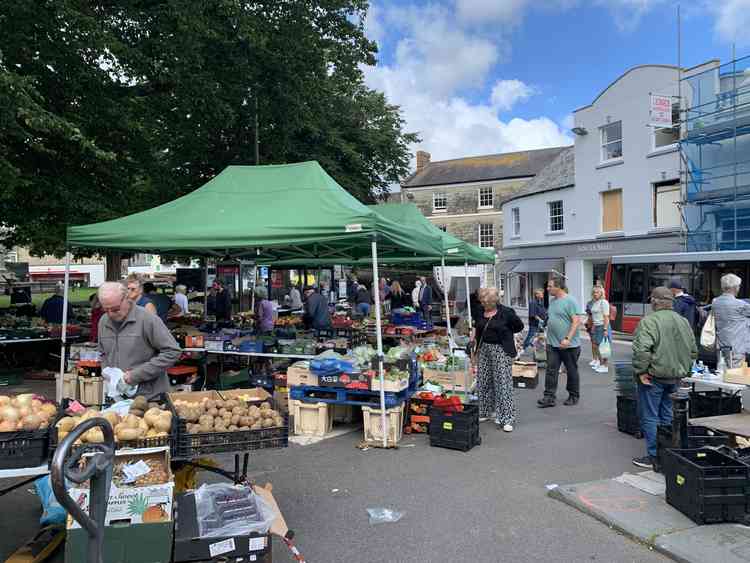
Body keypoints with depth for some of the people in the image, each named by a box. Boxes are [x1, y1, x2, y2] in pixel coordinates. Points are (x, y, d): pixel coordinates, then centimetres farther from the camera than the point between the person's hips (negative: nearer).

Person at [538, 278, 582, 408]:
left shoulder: (570, 301, -13)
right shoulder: (552, 301, 11)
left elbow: (576, 321, -18)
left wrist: (567, 338, -25)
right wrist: (547, 336, 17)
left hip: (569, 344, -7)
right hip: (552, 344, 7)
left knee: (572, 371, 9)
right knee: (551, 370, 2)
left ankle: (573, 396, 22)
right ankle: (549, 397, 4)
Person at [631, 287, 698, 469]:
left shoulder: (649, 321, -16)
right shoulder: (683, 321, 9)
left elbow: (641, 349, -27)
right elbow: (693, 351, 16)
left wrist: (640, 371, -18)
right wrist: (683, 370, 21)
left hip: (654, 377, -7)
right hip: (674, 378, 8)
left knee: (649, 417, 2)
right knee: (666, 416, 18)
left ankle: (654, 457, 4)